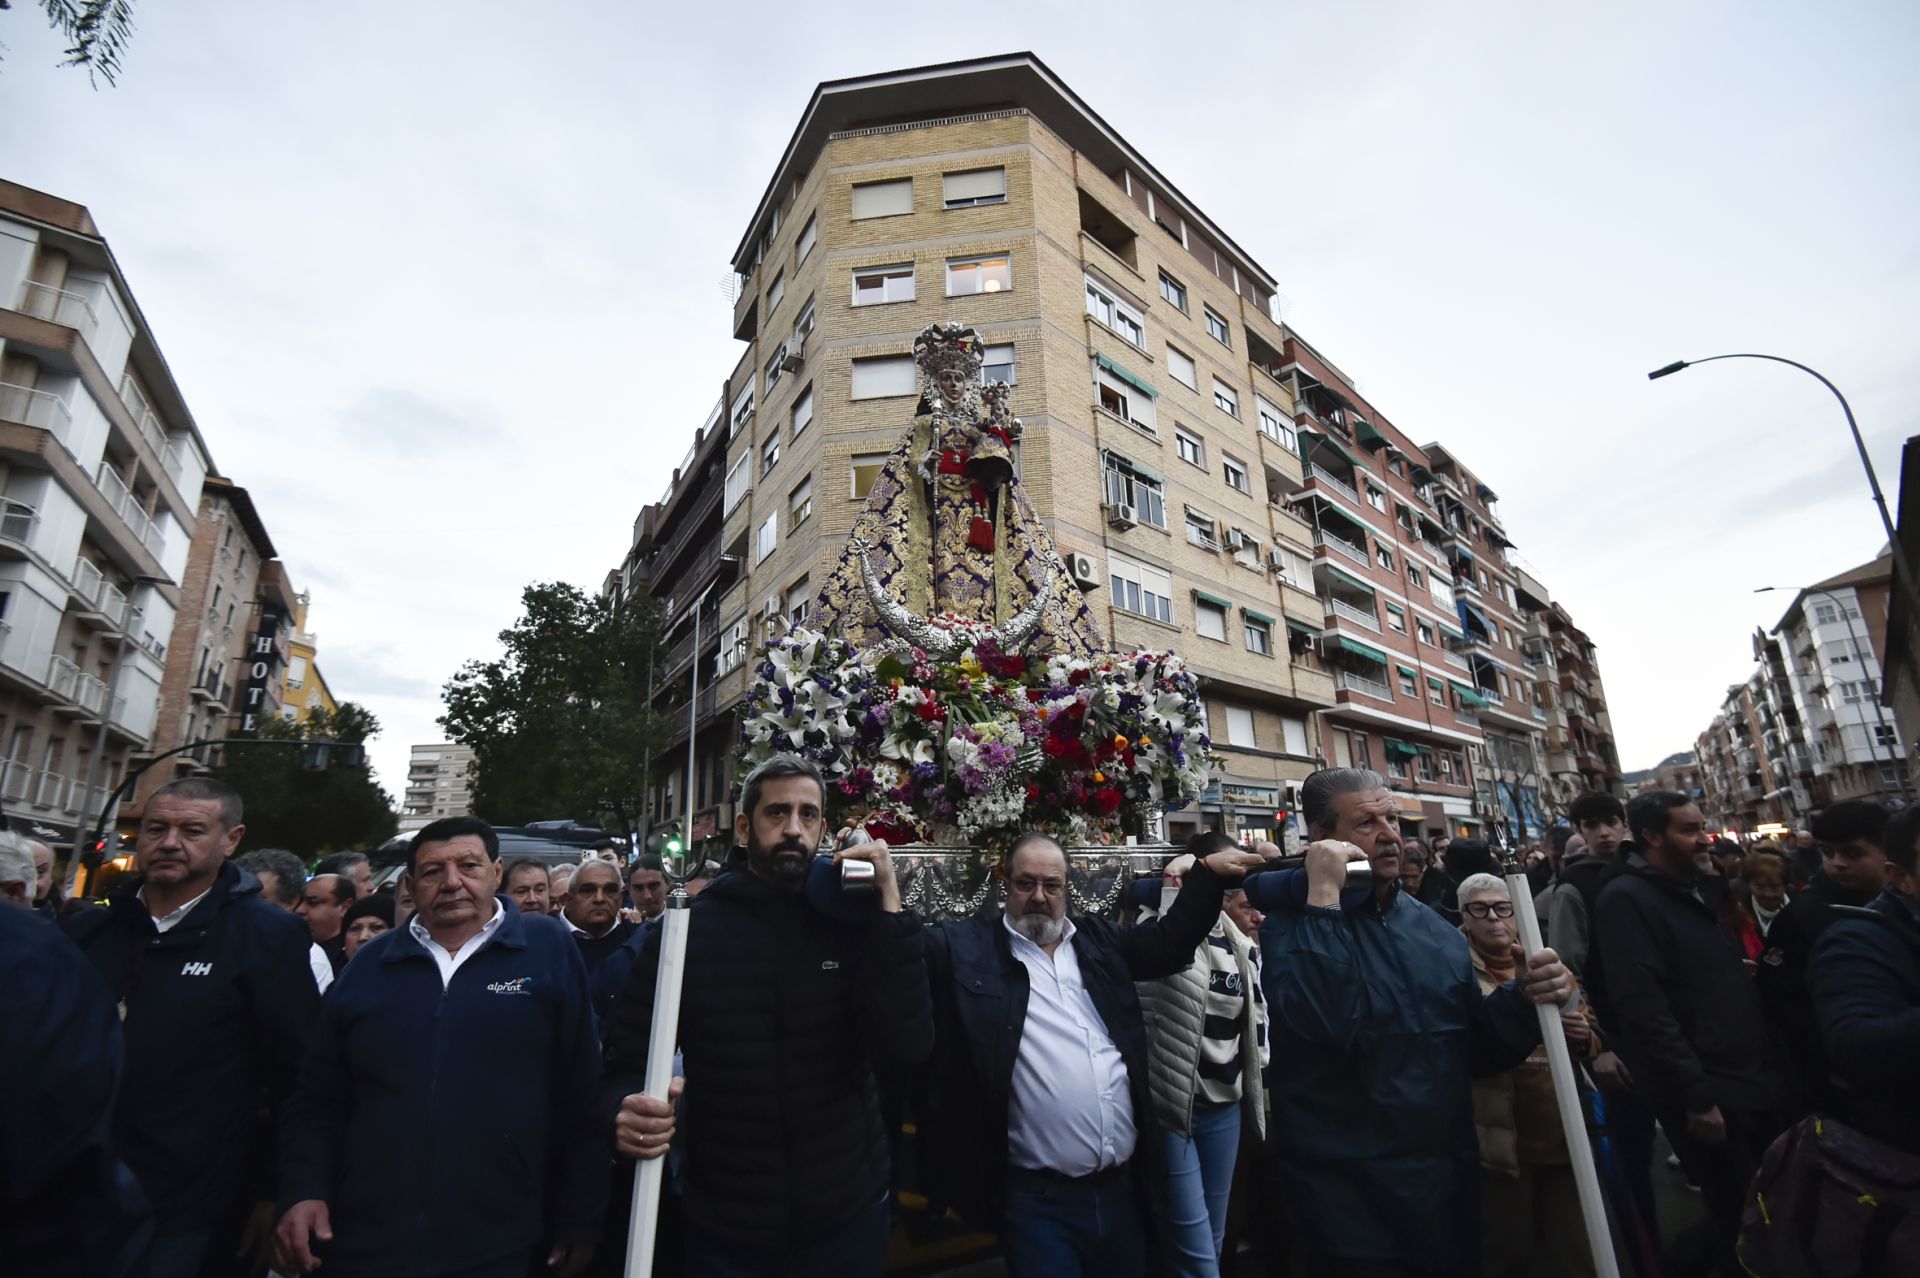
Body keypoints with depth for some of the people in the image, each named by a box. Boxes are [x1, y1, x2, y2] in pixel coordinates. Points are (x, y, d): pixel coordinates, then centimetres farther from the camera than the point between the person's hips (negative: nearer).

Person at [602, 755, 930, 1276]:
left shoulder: (852, 926, -8)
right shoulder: (685, 931, -8)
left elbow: (909, 1047, -18)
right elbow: (626, 1062, -4)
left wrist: (887, 907, -24)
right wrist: (625, 1112, -26)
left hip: (848, 1217, 1)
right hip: (724, 1231, -1)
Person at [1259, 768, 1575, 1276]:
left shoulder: (1433, 927, 6)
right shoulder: (1295, 921, -13)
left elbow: (1476, 1050, 10)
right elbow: (1319, 1023, -31)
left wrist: (1522, 998, -9)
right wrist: (1324, 897, -28)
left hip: (1452, 1186, 6)